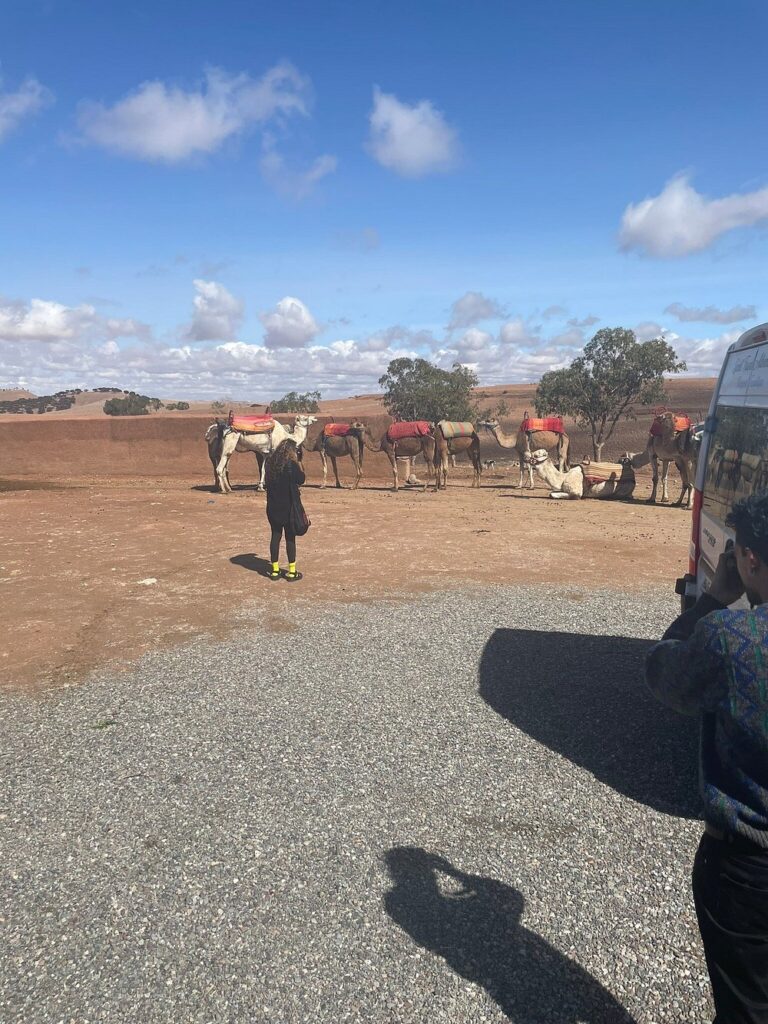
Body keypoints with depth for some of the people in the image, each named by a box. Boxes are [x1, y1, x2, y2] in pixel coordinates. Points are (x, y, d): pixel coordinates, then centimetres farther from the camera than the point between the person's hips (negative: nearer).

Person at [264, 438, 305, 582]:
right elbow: (301, 479, -6)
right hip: (288, 507, -5)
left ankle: (274, 570, 17)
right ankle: (292, 572, 8)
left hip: (272, 507, 5)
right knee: (290, 537, 3)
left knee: (275, 536, 12)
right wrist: (297, 463, 1)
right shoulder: (291, 464, -13)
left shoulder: (271, 462, 4)